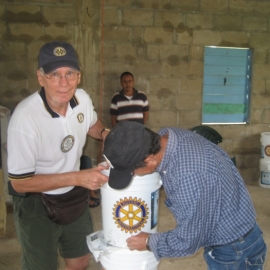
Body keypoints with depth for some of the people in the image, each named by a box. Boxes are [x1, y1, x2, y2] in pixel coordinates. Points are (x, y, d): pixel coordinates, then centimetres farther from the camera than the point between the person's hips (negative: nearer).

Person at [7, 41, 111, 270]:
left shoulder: (82, 99, -13)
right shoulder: (25, 118, -30)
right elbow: (19, 182, -23)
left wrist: (106, 134, -10)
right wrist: (77, 177, -28)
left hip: (74, 196, 6)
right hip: (37, 204, -5)